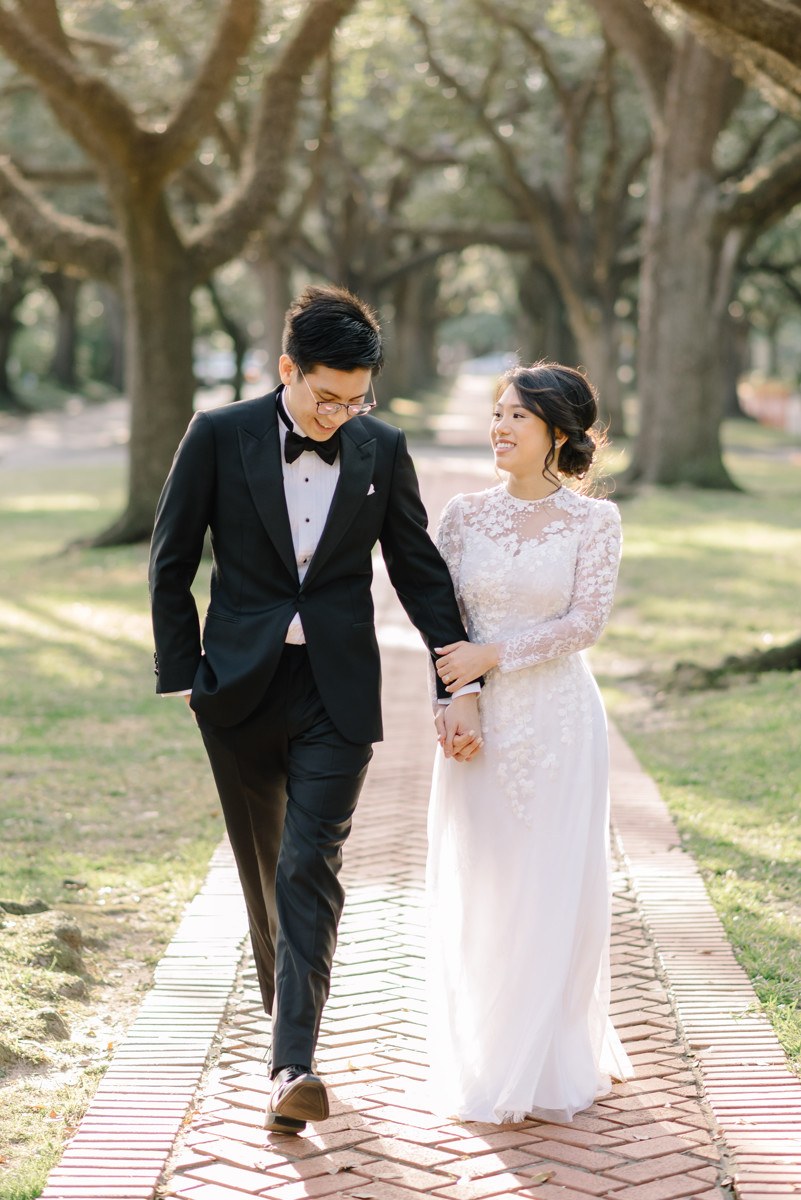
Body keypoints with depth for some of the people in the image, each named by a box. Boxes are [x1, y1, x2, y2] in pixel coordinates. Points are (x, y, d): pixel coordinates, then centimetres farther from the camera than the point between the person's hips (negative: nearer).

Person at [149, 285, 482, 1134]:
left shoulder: (382, 450, 1)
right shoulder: (219, 437, -4)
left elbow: (420, 574, 7)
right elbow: (171, 564, 2)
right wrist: (181, 677, -1)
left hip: (337, 696, 0)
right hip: (241, 689, 0)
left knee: (311, 869, -11)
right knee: (262, 870, 12)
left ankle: (292, 1067, -14)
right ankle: (284, 1007, 33)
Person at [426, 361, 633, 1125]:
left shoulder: (594, 522, -2)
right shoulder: (462, 515, 5)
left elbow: (585, 621, -10)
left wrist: (492, 655, -16)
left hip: (559, 721, -2)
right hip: (481, 722, 2)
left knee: (557, 890, 3)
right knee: (479, 892, 5)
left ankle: (553, 1068, 19)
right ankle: (484, 1068, 20)